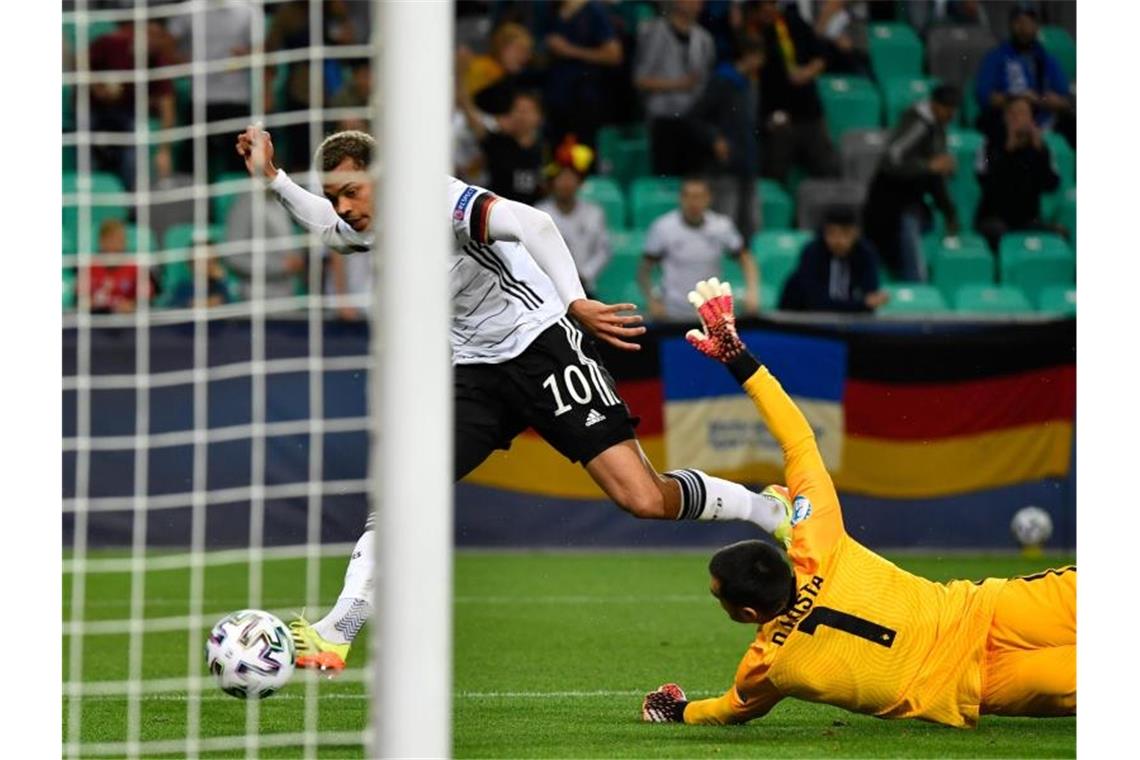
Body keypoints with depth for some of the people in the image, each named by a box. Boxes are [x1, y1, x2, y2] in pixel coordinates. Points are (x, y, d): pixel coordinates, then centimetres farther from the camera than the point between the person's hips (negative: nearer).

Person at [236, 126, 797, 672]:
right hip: (472, 371, 7)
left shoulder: (439, 200, -20)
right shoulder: (368, 229, 4)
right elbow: (325, 228, 28)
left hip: (539, 343, -7)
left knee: (644, 499, -15)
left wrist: (574, 302, -43)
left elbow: (532, 224, -35)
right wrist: (272, 178, 13)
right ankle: (335, 634, -7)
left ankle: (774, 511, 6)